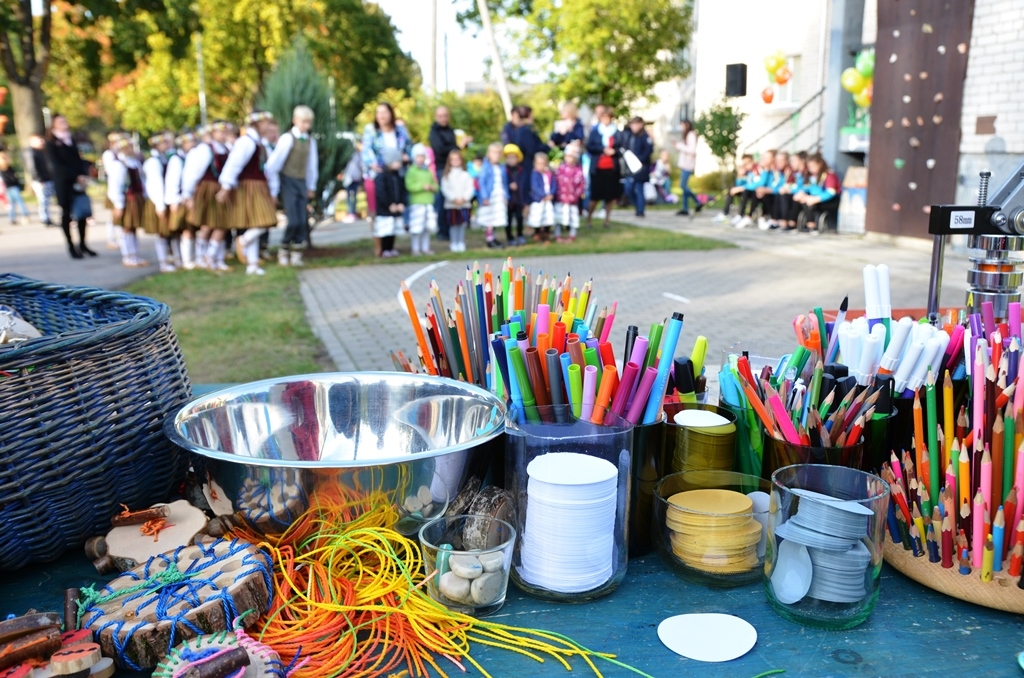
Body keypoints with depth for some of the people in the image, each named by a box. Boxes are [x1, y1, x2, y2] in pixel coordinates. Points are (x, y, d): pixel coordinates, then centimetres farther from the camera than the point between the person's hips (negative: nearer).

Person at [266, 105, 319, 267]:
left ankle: (296, 253, 11)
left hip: (302, 183, 5)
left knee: (302, 221, 0)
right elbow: (274, 162, -10)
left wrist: (311, 186, 17)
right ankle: (283, 251, 10)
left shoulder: (310, 141, 6)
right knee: (293, 221, -11)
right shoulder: (287, 138, -10)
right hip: (288, 182, -5)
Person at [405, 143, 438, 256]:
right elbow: (410, 186, -14)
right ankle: (415, 249, 3)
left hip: (429, 203, 6)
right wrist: (423, 186, -17)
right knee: (416, 228, -7)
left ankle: (425, 248, 20)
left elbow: (435, 185, 19)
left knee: (428, 227, 9)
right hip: (417, 203, -6)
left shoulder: (428, 171, 15)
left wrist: (432, 187, -3)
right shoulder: (411, 171, -4)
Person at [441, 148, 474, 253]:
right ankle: (453, 243, 10)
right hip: (451, 204, -1)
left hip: (464, 204, 1)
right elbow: (445, 188, -4)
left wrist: (464, 198, -14)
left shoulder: (466, 174, 7)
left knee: (463, 224, 3)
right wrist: (454, 199, -14)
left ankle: (461, 243, 13)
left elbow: (470, 188, 0)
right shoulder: (447, 175, 4)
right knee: (453, 225, 2)